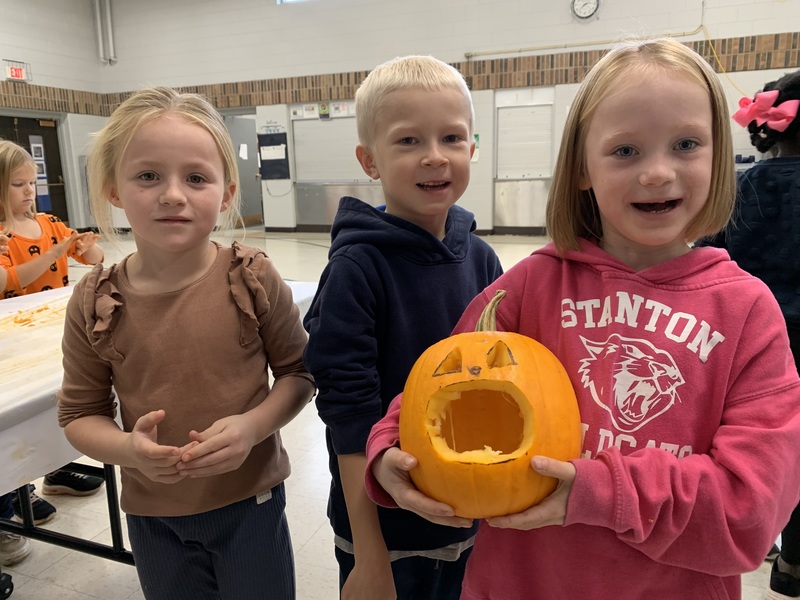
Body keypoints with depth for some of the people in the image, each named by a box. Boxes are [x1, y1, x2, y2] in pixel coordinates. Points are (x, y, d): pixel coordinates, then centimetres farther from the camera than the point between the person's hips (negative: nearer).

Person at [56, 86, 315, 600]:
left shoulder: (254, 279, -15)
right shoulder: (94, 302, -10)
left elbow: (298, 371, -5)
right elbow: (80, 413, 0)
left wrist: (252, 426, -22)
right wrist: (129, 450, -19)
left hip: (250, 503, -1)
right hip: (152, 514, 2)